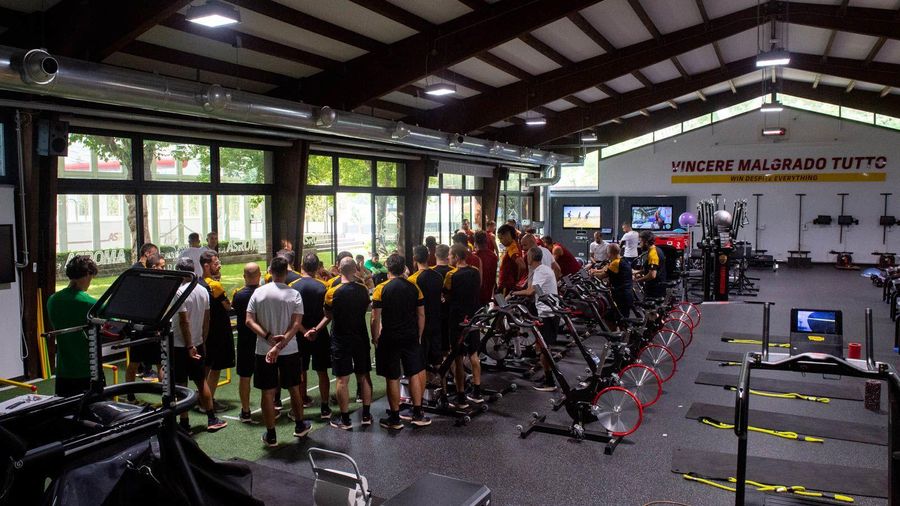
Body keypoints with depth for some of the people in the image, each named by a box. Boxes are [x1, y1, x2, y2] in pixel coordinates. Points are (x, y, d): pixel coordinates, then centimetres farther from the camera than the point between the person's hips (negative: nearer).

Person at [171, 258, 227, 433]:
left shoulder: (180, 292, -17)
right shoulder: (203, 291, 3)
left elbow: (184, 322, -20)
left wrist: (189, 346, -17)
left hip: (180, 346, -6)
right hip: (197, 344, 6)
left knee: (181, 385, 3)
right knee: (201, 381, 15)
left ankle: (184, 423, 10)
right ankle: (212, 419, 19)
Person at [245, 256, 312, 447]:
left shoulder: (258, 292, -4)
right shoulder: (294, 294, -8)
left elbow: (249, 321, -8)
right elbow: (296, 324, -16)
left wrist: (268, 337, -13)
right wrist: (280, 345, -19)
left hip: (264, 350, 1)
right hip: (289, 350, 0)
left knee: (268, 392, 7)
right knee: (294, 388, 16)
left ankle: (271, 435, 15)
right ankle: (300, 426, 32)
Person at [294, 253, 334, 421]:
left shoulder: (293, 286, -8)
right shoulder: (322, 287, -8)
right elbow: (327, 313, -9)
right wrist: (317, 329, 1)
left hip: (300, 335, 0)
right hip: (320, 335, 0)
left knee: (301, 372, 11)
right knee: (322, 372, 9)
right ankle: (324, 409, 14)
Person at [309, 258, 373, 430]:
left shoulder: (333, 292, -14)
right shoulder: (363, 290, -5)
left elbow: (328, 316, -3)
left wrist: (316, 329, 12)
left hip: (341, 340, -3)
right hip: (361, 338, 4)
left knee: (342, 379, 4)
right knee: (364, 376, 13)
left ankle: (345, 419, 10)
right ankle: (366, 415, 21)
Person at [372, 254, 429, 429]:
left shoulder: (381, 289, -9)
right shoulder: (414, 288, 0)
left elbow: (375, 318, -11)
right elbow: (421, 314, 4)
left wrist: (375, 338, 2)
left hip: (389, 339, -3)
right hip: (411, 338, 3)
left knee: (393, 378, 5)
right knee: (415, 374, 13)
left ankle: (395, 419, 15)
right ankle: (417, 414, 17)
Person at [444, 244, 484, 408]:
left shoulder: (452, 275, -16)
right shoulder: (475, 272, 3)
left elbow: (446, 297, -8)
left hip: (457, 321, -6)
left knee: (458, 358, 1)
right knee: (473, 355, 16)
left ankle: (461, 398, 5)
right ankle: (477, 393, 23)